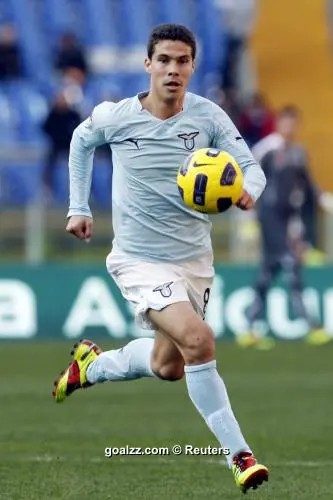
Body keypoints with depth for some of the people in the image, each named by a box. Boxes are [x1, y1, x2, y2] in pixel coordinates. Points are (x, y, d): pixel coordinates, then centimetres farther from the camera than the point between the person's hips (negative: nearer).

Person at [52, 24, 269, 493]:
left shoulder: (208, 116, -9)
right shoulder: (114, 117, -10)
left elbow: (251, 166, -14)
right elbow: (81, 142, 12)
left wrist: (247, 190, -37)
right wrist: (79, 207, 12)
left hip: (194, 258, 4)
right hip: (140, 258, -4)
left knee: (168, 365, 18)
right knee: (198, 339, -26)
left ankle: (91, 364, 48)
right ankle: (239, 454, -17)